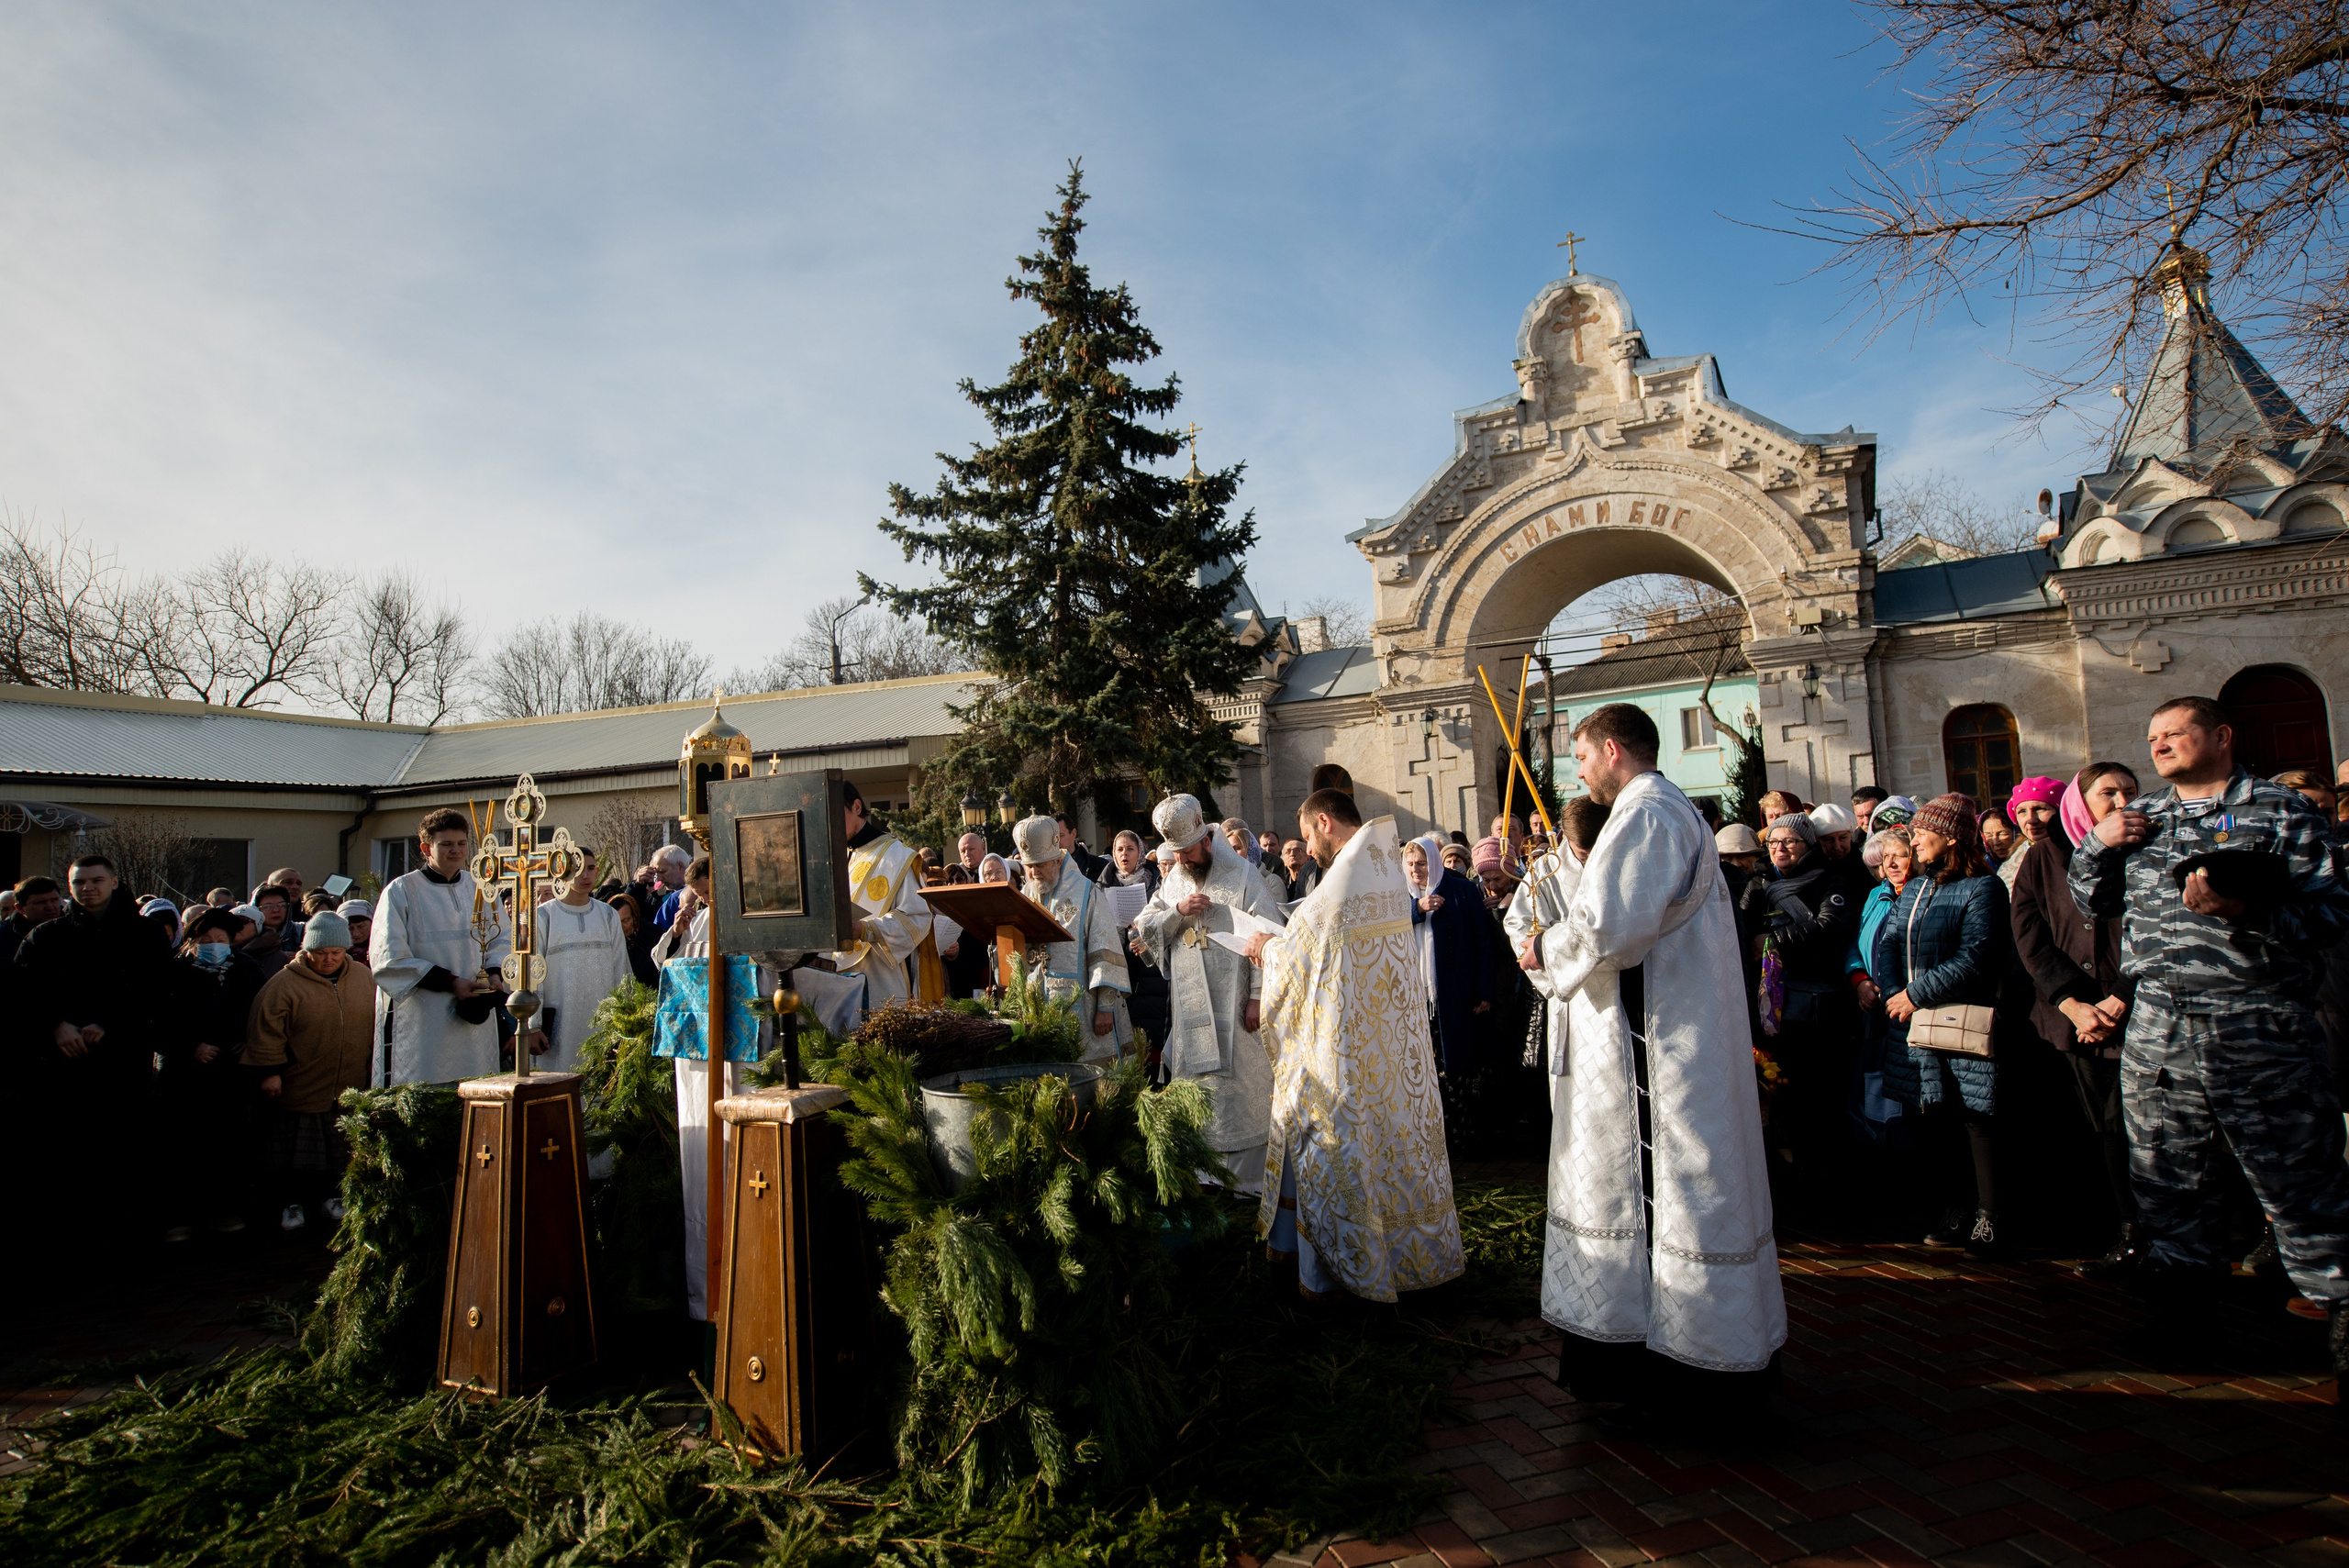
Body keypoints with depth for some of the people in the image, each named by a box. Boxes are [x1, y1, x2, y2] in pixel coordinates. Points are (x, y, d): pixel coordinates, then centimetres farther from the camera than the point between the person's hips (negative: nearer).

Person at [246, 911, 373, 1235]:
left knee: (340, 1148, 13)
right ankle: (295, 1202, 23)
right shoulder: (285, 983, -11)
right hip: (299, 1088, -3)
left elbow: (375, 1024, 12)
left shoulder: (362, 978, 2)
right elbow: (267, 1030, -9)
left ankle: (329, 1195, 29)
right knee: (299, 1151, 7)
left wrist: (373, 1062, 13)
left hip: (348, 1087, 4)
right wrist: (270, 1072, -11)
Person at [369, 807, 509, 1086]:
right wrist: (451, 982, -14)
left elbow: (500, 942, 13)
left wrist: (494, 978, -7)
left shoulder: (481, 889, 10)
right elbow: (388, 961, -8)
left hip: (474, 1021, 4)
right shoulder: (400, 892, -4)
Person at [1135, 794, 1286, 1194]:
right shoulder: (1172, 879, 13)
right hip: (1188, 1008, 6)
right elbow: (1144, 927, 9)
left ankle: (1249, 1184, 9)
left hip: (1234, 1010, -5)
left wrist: (1259, 996, -15)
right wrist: (1177, 910, -9)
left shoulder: (1242, 875, -6)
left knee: (1242, 1093, -1)